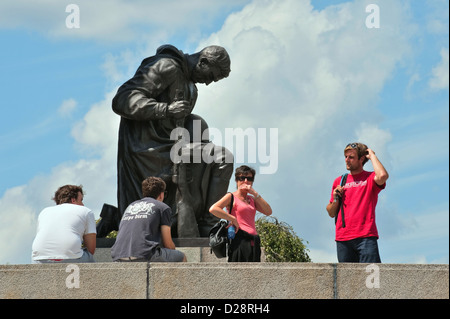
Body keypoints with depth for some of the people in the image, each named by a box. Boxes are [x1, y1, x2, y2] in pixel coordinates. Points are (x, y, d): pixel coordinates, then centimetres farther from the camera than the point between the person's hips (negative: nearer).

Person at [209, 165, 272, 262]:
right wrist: (233, 219, -11)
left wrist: (254, 193, 1)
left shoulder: (251, 199, 21)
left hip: (253, 242, 7)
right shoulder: (231, 197, 2)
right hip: (241, 241, -7)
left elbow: (268, 212, 7)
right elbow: (213, 209, -13)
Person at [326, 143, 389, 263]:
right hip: (343, 238, 4)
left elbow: (383, 176, -19)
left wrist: (372, 156, -3)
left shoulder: (370, 178, 8)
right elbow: (331, 213, 23)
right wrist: (335, 200, 1)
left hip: (366, 237, -4)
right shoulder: (339, 181, 20)